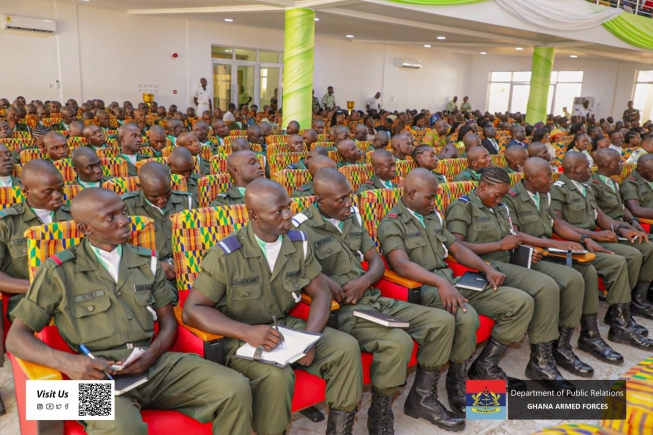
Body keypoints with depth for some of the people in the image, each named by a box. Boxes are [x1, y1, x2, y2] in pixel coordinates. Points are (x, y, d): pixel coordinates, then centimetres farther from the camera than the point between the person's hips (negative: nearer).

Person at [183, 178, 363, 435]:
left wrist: (310, 337, -16)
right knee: (277, 375, -34)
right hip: (243, 339, -4)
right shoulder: (225, 255, -15)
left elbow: (320, 292, 3)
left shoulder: (299, 243, -1)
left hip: (289, 326, 5)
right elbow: (192, 310, -15)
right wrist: (247, 332, -29)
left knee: (347, 347, -15)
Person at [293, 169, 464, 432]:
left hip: (375, 300, 8)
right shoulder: (301, 228, -8)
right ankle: (380, 416, -5)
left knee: (442, 321, -2)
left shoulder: (353, 217, 13)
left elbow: (377, 260, 14)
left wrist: (365, 281, -6)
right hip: (341, 310, -7)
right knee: (398, 342, -31)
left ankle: (422, 398, 13)